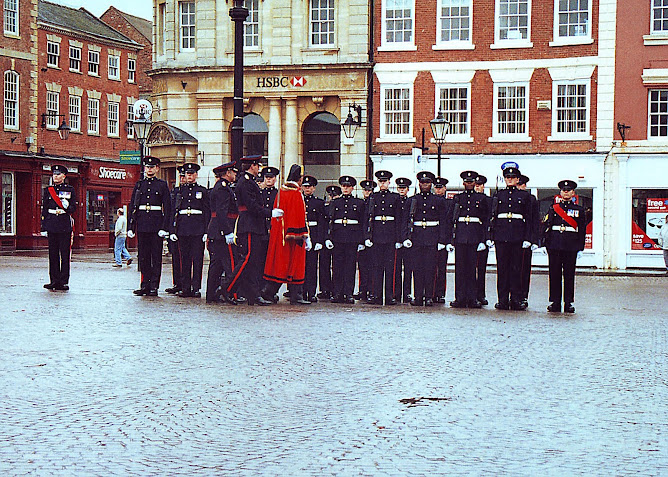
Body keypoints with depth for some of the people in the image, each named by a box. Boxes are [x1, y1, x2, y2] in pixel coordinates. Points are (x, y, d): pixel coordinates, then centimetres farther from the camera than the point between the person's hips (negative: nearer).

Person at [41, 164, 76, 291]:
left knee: (65, 254, -3)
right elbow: (44, 210, 11)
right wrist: (44, 227, 6)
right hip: (52, 226, 2)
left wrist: (66, 208, -19)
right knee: (53, 255, 3)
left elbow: (74, 208, 4)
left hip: (65, 226, -2)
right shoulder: (48, 190, 12)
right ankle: (54, 281, 7)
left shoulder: (70, 190, 7)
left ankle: (63, 281, 0)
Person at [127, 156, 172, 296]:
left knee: (156, 257, -1)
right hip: (142, 224, 3)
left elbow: (167, 208, 1)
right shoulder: (139, 184, 11)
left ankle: (154, 286, 1)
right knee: (143, 256, 4)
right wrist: (130, 227, 4)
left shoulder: (162, 185, 4)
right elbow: (132, 206, 11)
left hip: (156, 224, -3)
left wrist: (165, 227, -8)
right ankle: (145, 285, 10)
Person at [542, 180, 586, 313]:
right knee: (554, 274, 1)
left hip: (571, 247, 0)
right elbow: (546, 226, 7)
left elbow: (582, 230, 9)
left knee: (569, 275, 1)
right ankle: (555, 302, 7)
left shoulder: (579, 210, 11)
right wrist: (544, 244, -1)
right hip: (555, 246, 0)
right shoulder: (553, 208, 10)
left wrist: (580, 248, 3)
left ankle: (569, 303, 6)